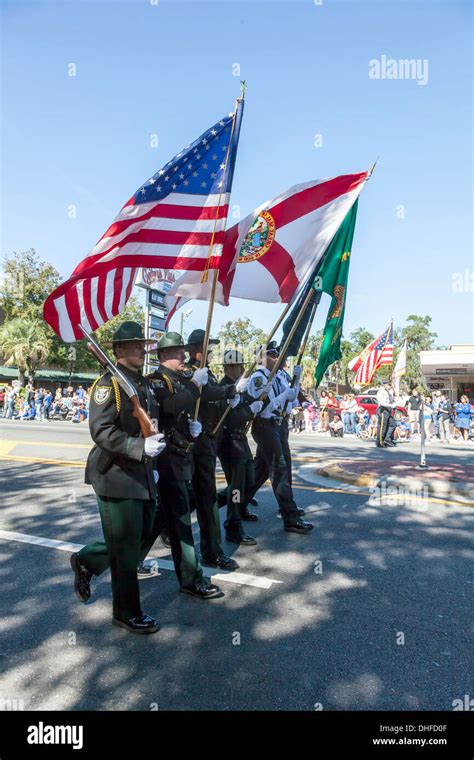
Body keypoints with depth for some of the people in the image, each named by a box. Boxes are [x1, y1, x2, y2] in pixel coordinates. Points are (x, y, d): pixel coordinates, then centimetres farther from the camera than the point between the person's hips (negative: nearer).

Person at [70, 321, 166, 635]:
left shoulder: (146, 384, 13)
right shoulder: (108, 383, -13)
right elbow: (101, 431, -21)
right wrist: (140, 448, -29)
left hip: (143, 475, 8)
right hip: (117, 477, -8)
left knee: (143, 536, 17)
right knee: (126, 549, 4)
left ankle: (86, 561, 39)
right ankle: (128, 613, 23)